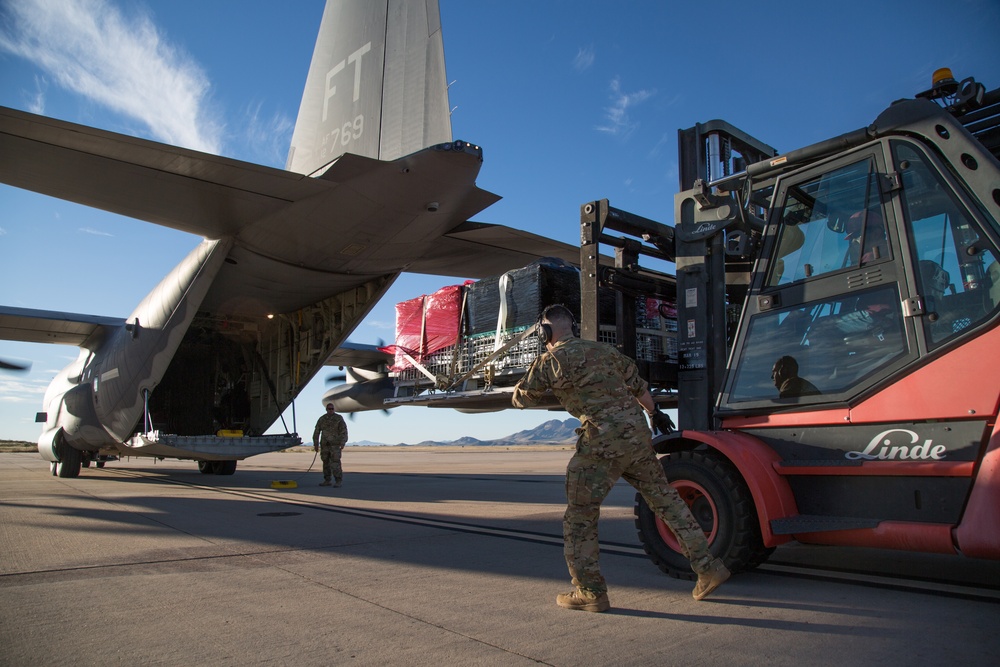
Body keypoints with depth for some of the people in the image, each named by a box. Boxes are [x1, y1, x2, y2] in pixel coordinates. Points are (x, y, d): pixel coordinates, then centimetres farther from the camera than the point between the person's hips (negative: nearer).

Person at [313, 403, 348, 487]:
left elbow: (344, 431, -11)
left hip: (335, 444, -4)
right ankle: (327, 481, 14)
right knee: (326, 463, 6)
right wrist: (316, 444, 0)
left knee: (335, 463, -12)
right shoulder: (321, 419, 4)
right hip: (325, 444, 4)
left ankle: (338, 481, -9)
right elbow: (316, 432, 6)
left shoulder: (339, 418, -6)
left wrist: (342, 444, -19)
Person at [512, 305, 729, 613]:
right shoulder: (603, 350, 15)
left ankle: (590, 591, 12)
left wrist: (535, 368, 32)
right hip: (638, 434, 7)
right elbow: (638, 385, 25)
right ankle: (708, 567, 23)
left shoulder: (551, 361, -1)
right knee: (666, 498, 18)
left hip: (602, 443, -6)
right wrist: (654, 413, 41)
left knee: (580, 516, 7)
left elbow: (521, 399, 12)